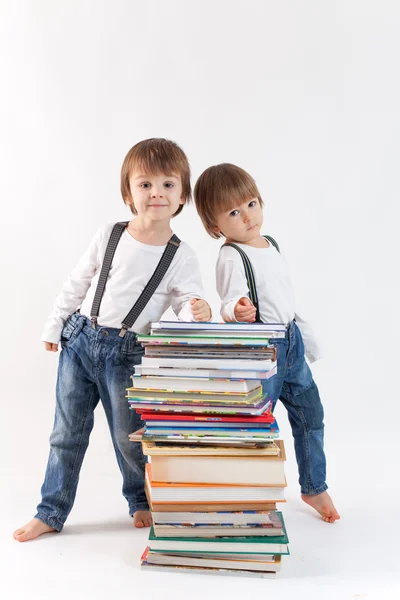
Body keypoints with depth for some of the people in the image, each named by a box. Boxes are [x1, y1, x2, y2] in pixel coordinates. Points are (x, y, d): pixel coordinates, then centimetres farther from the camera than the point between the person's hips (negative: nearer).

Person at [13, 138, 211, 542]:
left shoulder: (182, 256, -6)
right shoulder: (109, 236, -1)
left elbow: (187, 303, -6)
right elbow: (77, 284, 9)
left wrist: (197, 310, -29)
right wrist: (54, 325, 11)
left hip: (126, 353, -2)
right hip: (79, 338, 2)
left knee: (129, 438, 9)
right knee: (67, 432, 11)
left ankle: (141, 502, 35)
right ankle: (50, 512, 25)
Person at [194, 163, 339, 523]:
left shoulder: (271, 244, 9)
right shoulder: (231, 257, -15)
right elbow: (231, 300, -28)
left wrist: (305, 335, 23)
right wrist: (237, 310, -51)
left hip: (292, 343, 8)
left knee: (310, 413, 16)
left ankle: (315, 488, 34)